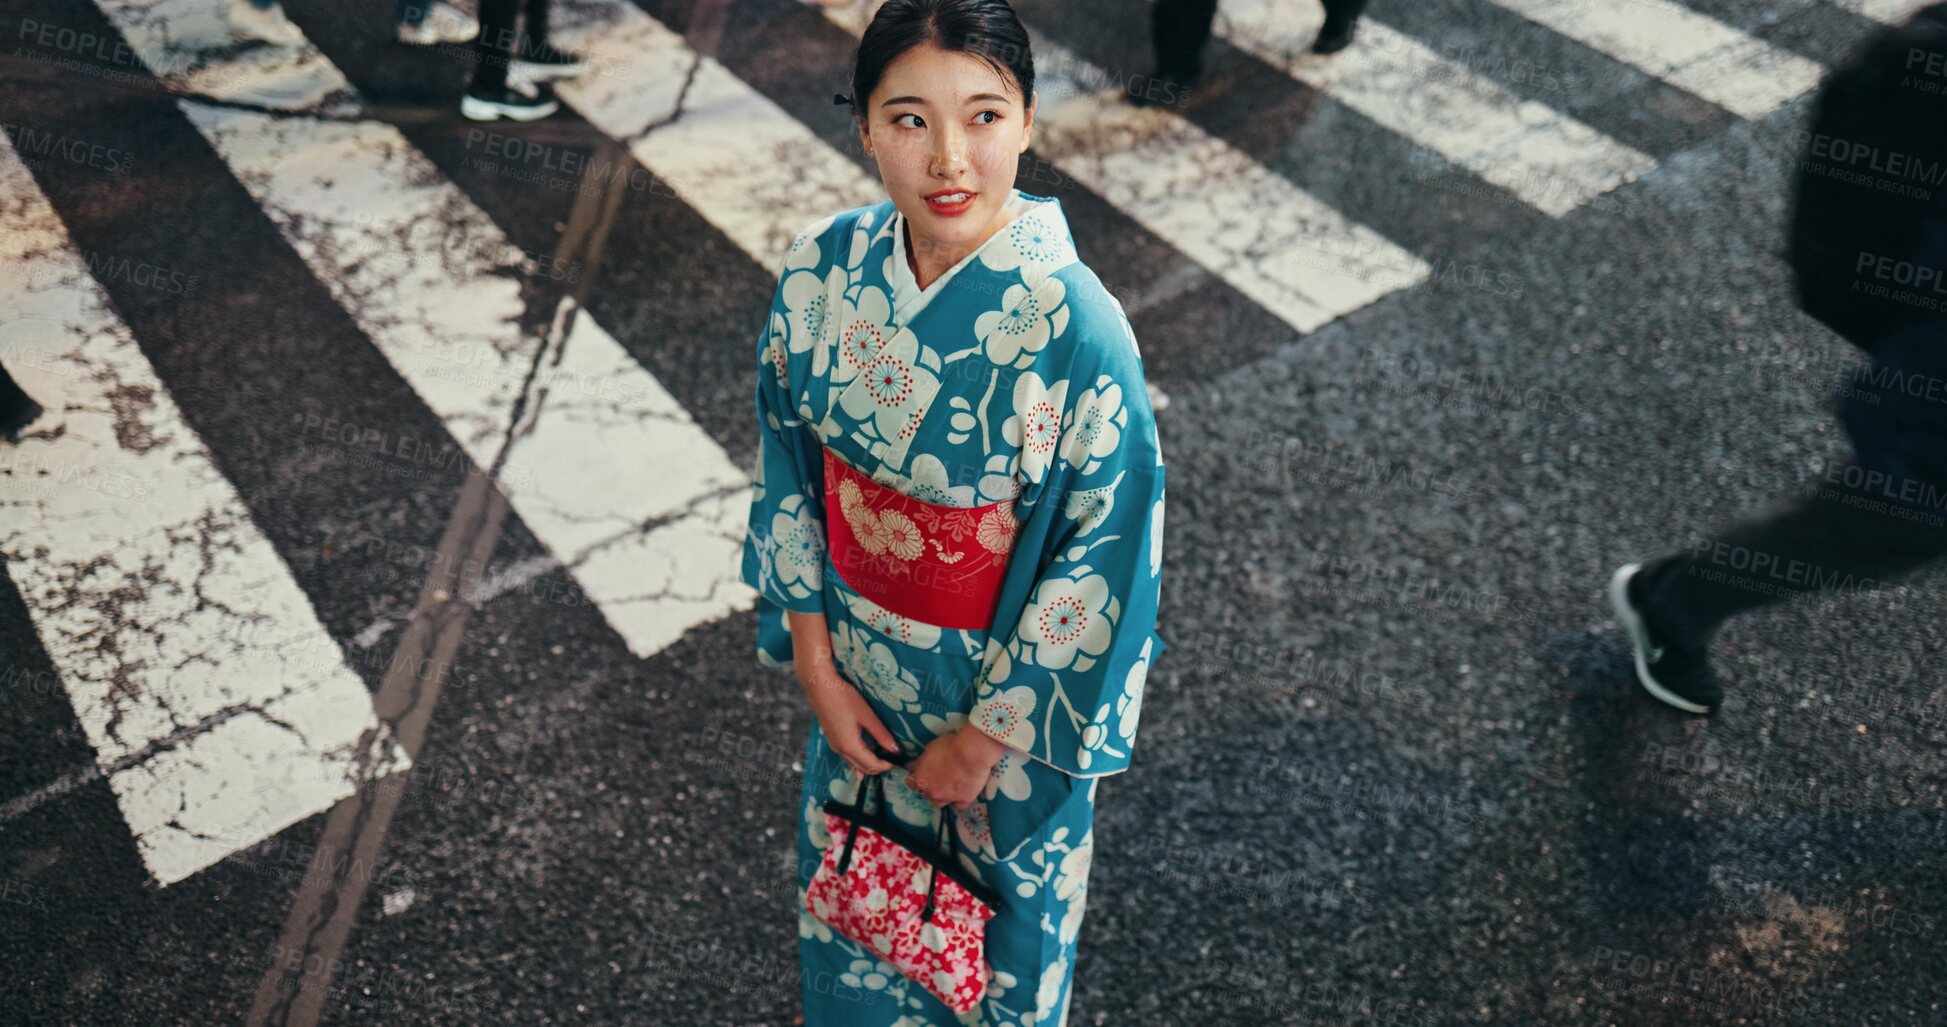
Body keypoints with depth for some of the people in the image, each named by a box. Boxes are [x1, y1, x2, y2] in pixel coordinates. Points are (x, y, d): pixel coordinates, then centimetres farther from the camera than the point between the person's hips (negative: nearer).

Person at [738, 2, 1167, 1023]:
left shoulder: (1075, 328, -30)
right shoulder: (823, 266, -16)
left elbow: (1103, 558, -21)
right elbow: (790, 469, -4)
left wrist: (982, 739, -13)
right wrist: (815, 663, -4)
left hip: (1006, 681, -4)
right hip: (854, 665, 5)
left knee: (998, 879, 24)